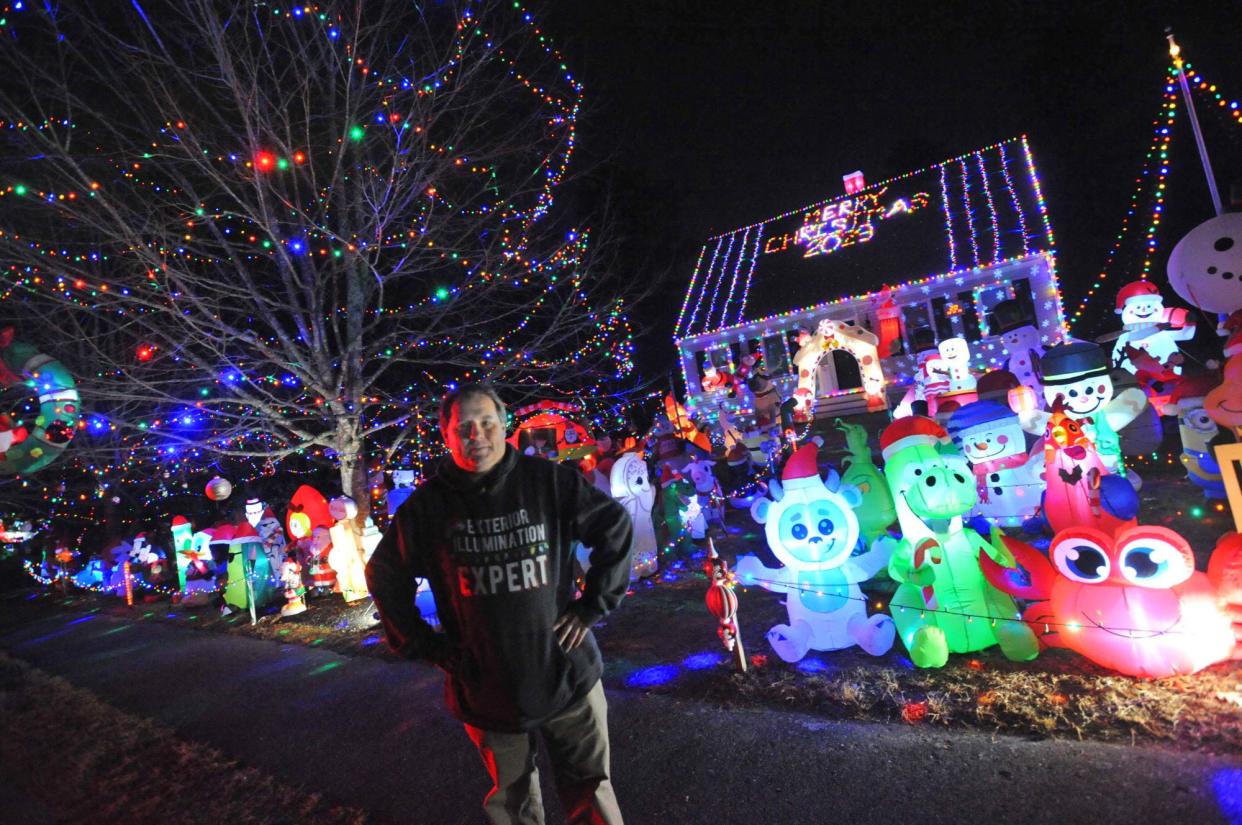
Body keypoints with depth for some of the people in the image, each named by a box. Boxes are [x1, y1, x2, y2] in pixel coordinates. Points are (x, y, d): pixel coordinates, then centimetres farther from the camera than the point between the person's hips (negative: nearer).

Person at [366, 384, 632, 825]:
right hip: (485, 686, 1)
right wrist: (423, 645, 1)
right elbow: (384, 576, 6)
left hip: (567, 673, -1)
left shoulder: (547, 481, -11)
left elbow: (616, 525, -3)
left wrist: (593, 606, -5)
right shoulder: (427, 504, -7)